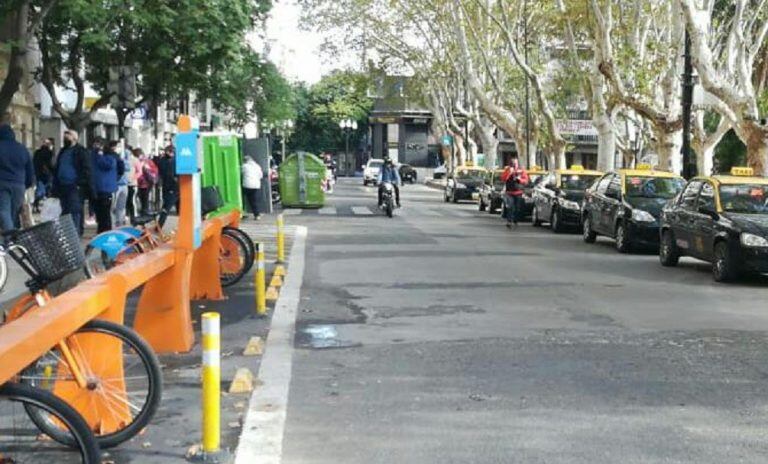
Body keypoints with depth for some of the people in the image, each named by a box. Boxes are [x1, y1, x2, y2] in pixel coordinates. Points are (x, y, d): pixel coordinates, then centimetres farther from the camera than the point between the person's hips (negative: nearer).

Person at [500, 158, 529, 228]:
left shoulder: (522, 171, 6)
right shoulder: (508, 170, 4)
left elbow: (526, 180, 3)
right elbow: (503, 179, -8)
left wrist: (520, 179, -16)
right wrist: (509, 172, -18)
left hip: (518, 193, 2)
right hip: (509, 193, -2)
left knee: (518, 208, 6)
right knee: (510, 207, -16)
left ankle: (515, 221, 20)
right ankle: (509, 222, -19)